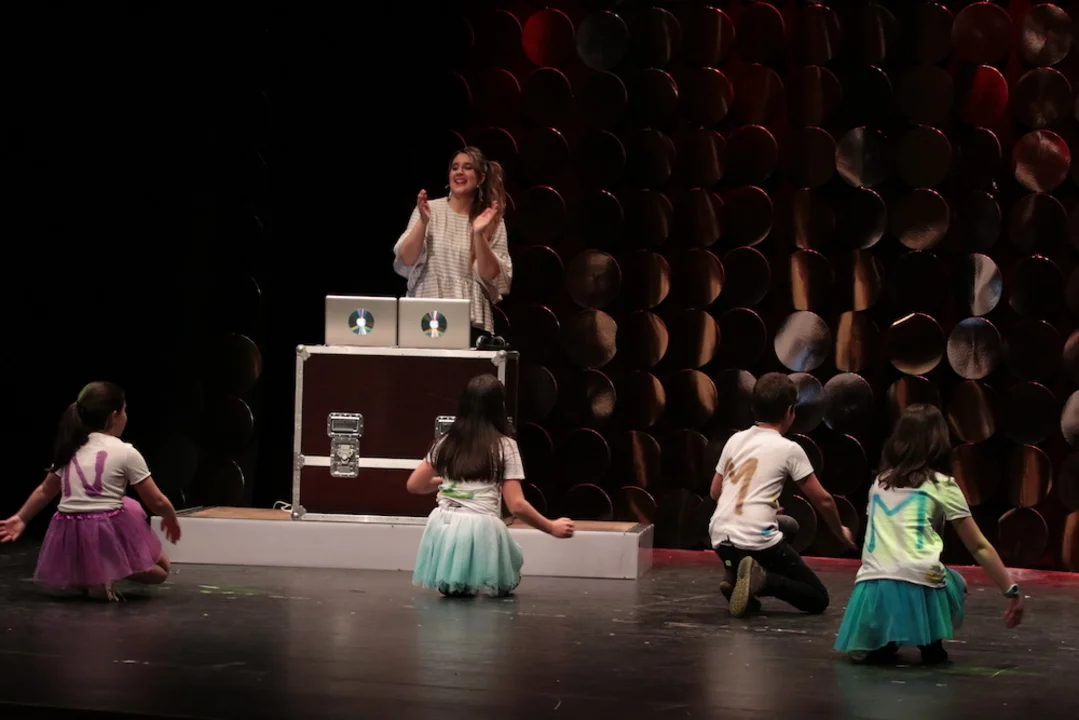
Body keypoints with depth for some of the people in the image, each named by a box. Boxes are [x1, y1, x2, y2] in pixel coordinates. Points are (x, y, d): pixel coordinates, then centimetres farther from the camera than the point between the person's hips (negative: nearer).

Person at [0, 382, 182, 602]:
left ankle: (81, 575, 8)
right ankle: (108, 571, -11)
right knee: (161, 569, 18)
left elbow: (45, 491, 21)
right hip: (109, 537, -6)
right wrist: (171, 519, 23)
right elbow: (157, 502, 2)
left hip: (70, 539, 6)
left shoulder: (70, 450, 11)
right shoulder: (126, 452, -4)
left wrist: (21, 518, 36)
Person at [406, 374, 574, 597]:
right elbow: (517, 505, -3)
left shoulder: (445, 442, 11)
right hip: (481, 530, -3)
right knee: (505, 585, 25)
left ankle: (451, 583, 7)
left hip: (443, 529, 3)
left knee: (453, 589, 31)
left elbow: (414, 485, 19)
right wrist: (552, 528, 9)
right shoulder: (504, 446, 0)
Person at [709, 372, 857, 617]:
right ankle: (761, 579, -18)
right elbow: (823, 500, 6)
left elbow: (715, 492, 23)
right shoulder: (789, 449, -1)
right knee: (818, 599, 8)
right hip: (756, 541, -6)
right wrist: (840, 531, 25)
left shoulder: (735, 440, 14)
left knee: (788, 525, 36)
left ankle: (736, 576, 12)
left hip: (720, 539, 6)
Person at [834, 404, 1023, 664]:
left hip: (871, 584, 3)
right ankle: (930, 642, 13)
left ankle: (882, 641, 0)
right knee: (953, 582, 33)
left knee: (864, 651, 30)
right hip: (917, 583, -3)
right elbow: (979, 547, 11)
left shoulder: (879, 483, 23)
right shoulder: (942, 486, 11)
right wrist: (1012, 591, 16)